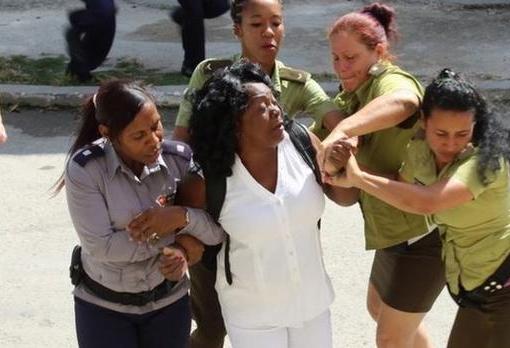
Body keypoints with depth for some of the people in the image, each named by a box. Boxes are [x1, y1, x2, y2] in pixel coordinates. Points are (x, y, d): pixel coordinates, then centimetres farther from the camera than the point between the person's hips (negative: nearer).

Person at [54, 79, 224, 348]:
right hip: (103, 307, -2)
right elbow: (101, 246, -25)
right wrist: (167, 233, -21)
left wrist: (183, 217, -31)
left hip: (169, 301, 3)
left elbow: (218, 231, -13)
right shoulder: (83, 169, -21)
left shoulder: (180, 159, -14)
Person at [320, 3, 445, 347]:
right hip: (397, 230, 10)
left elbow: (403, 101, -49)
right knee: (379, 308, 29)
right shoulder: (353, 98, 8)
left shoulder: (391, 82, -22)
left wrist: (342, 131, -60)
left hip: (421, 235, -10)